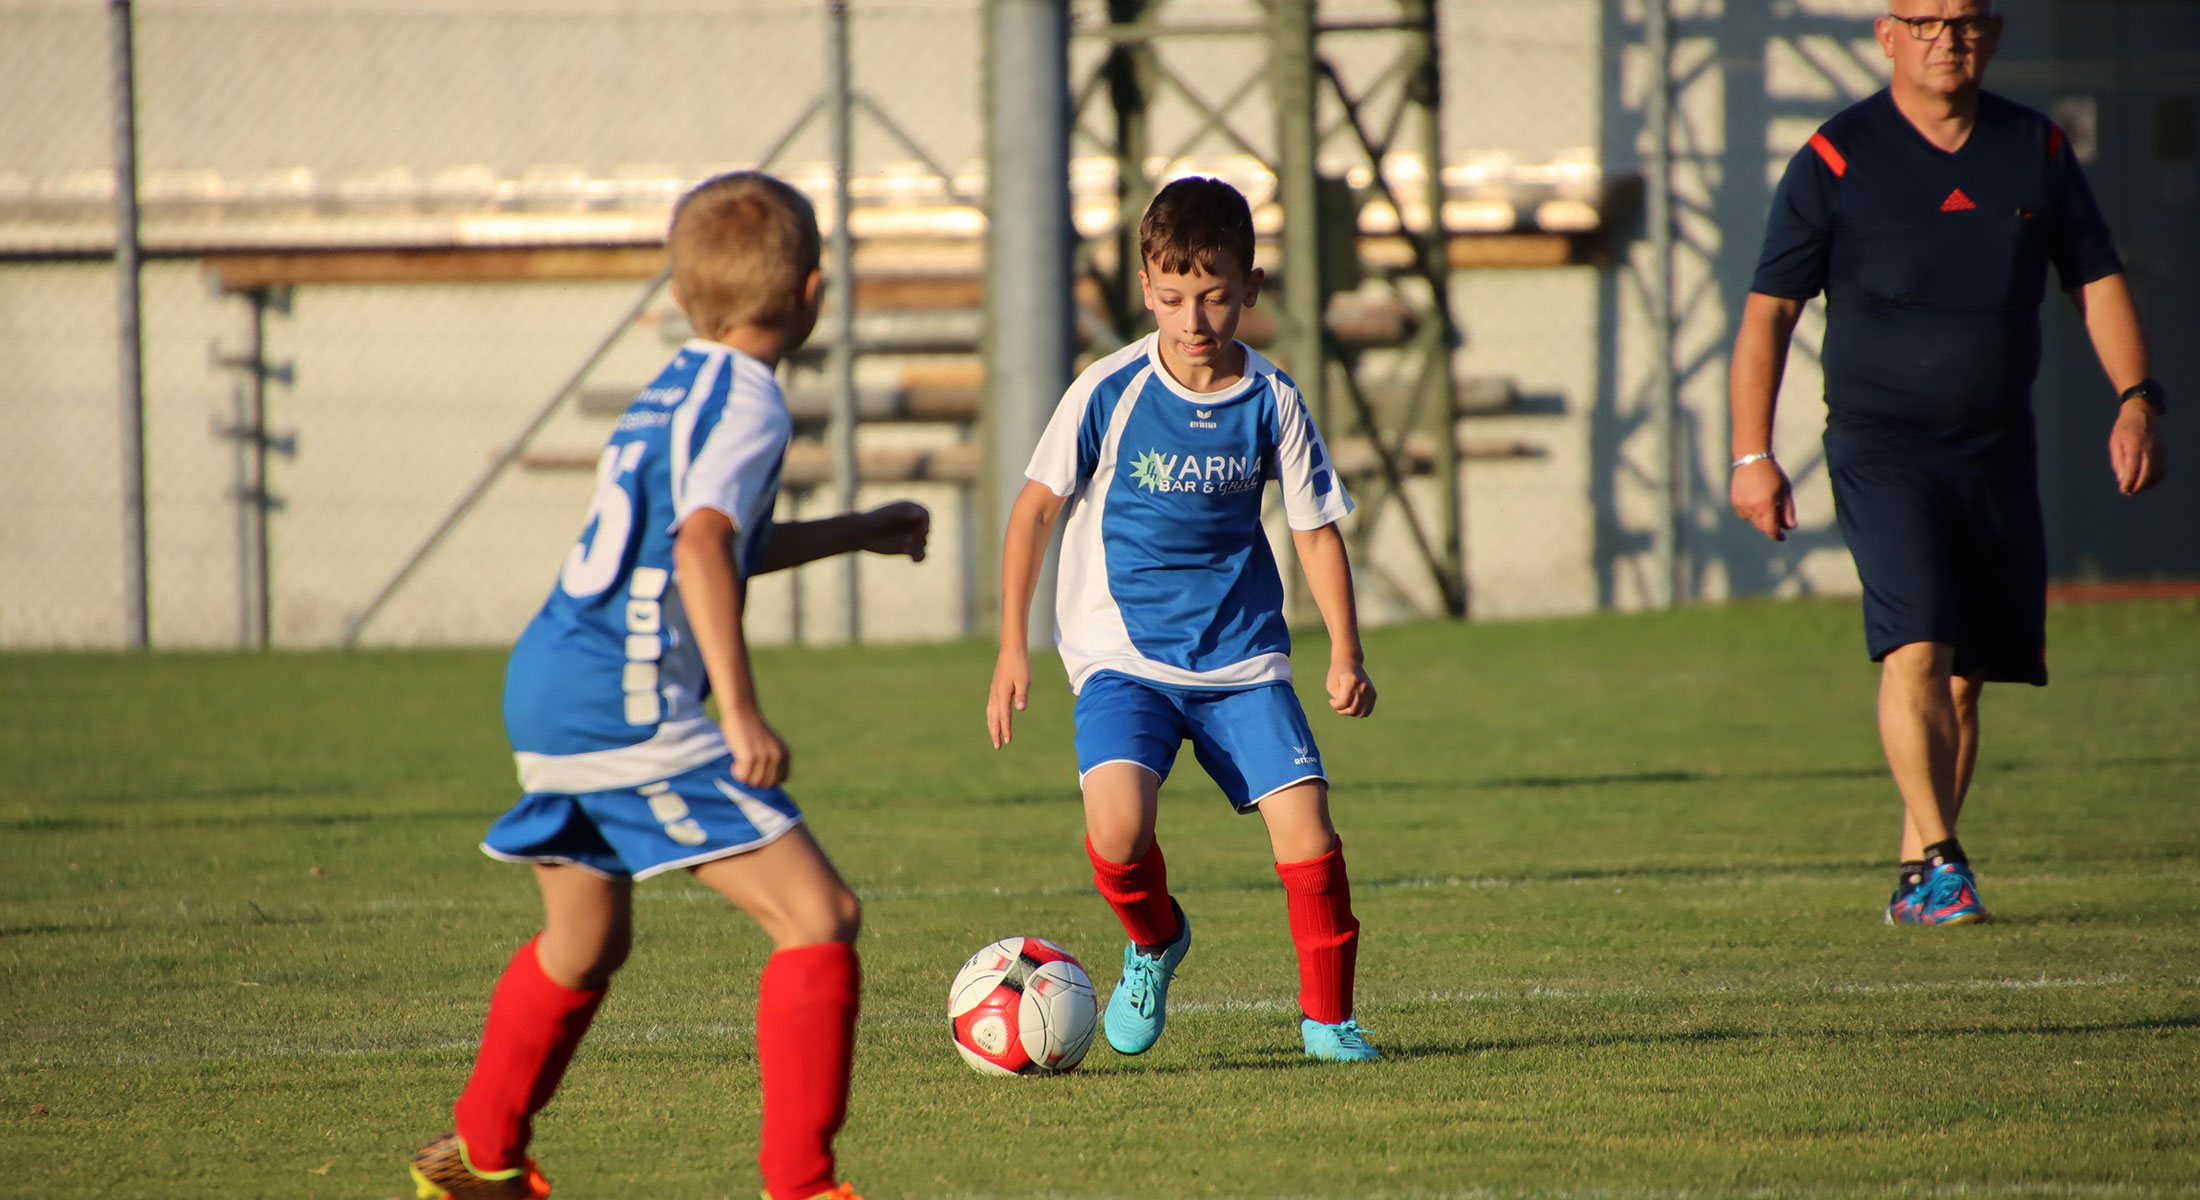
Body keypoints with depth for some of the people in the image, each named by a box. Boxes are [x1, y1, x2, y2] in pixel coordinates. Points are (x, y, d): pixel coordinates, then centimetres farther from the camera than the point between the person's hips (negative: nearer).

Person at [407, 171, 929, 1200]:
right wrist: (740, 709, -29)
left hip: (548, 688, 10)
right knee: (818, 916, -10)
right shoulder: (748, 402, -9)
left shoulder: (674, 390, 19)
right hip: (629, 708, -10)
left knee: (584, 943, 29)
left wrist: (857, 532, 44)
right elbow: (700, 548, -25)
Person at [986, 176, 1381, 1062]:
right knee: (1117, 828, -24)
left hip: (1241, 657, 2)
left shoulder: (1270, 401, -4)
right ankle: (1153, 943, 10)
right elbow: (1036, 507, 0)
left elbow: (1315, 525, 6)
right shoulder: (1110, 392, -9)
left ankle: (1328, 1016, 7)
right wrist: (1012, 647, -2)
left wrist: (1345, 653, -4)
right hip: (1122, 655, -2)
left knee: (1305, 824, -12)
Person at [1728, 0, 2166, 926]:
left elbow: (2096, 282, 14)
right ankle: (1936, 862, -20)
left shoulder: (2037, 151, 7)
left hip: (1997, 450, 4)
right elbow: (1768, 309, -2)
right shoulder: (1837, 160, -4)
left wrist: (2136, 399, 0)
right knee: (1916, 645, -20)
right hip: (1880, 447, -4)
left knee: (1966, 673, 5)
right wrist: (1752, 456, -7)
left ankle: (1914, 875, 16)